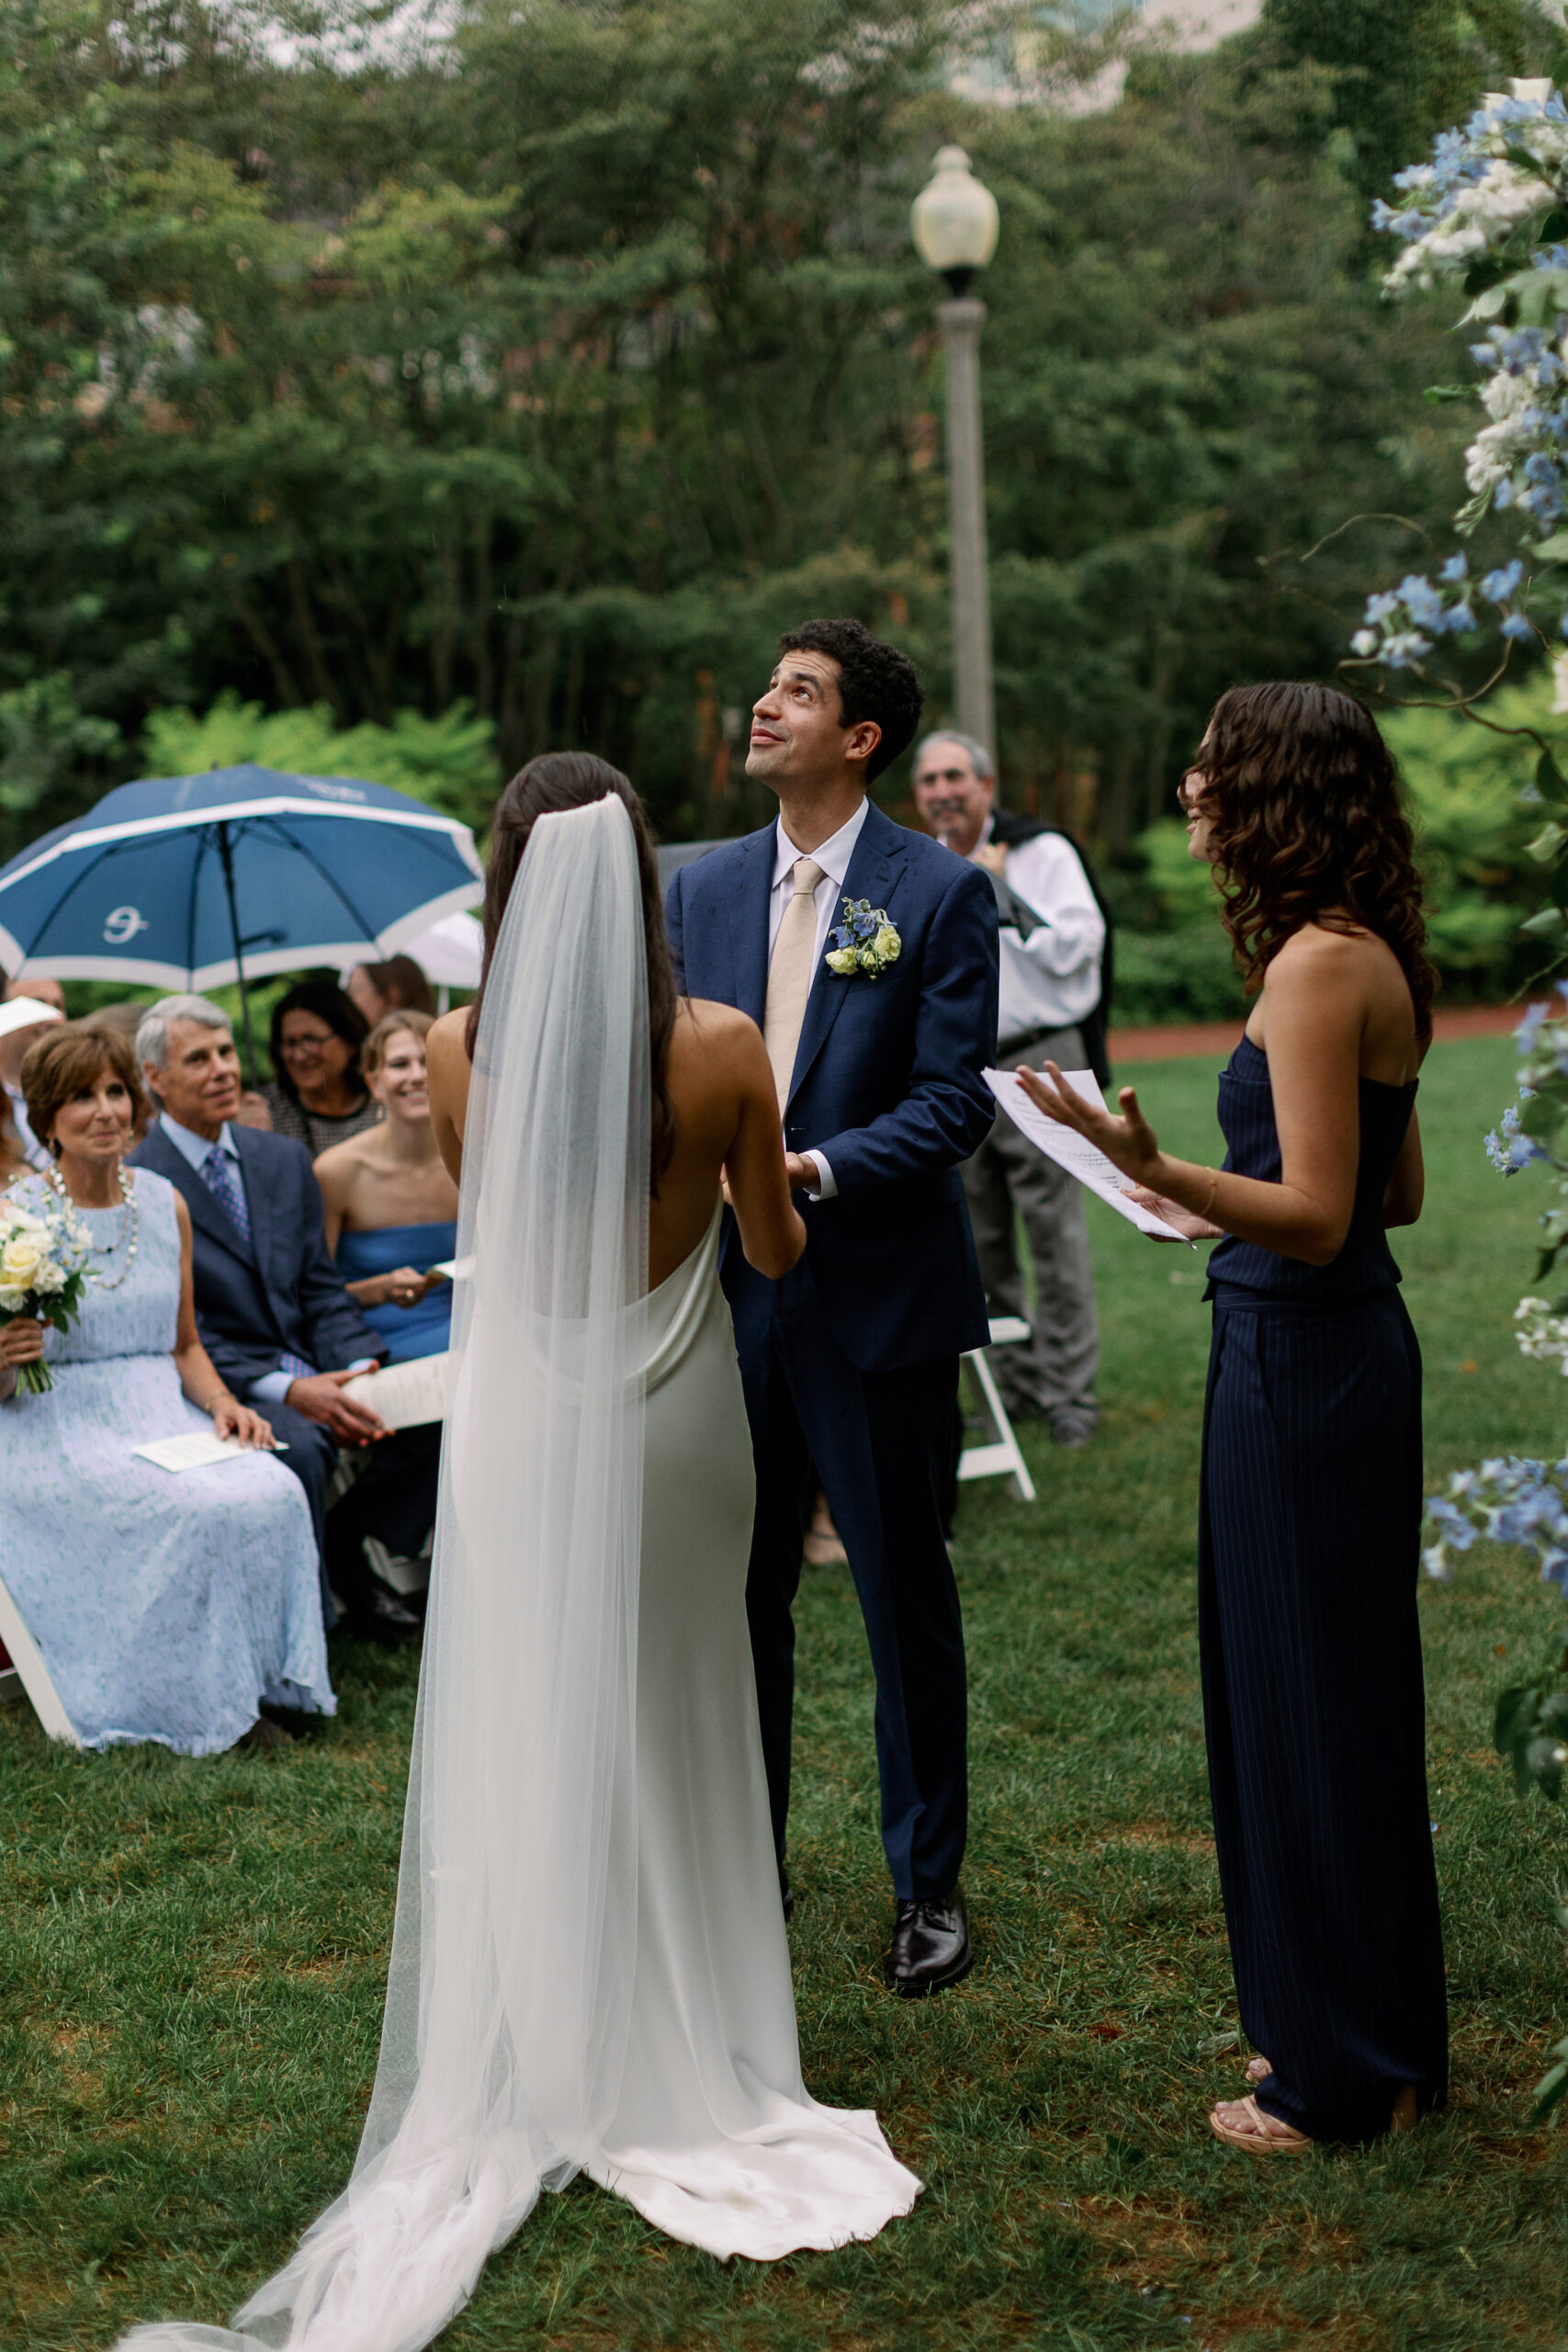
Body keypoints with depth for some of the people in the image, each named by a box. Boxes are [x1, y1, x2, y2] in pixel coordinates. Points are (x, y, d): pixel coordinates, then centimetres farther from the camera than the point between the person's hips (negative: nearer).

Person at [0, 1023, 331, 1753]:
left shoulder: (165, 1205, 10)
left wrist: (223, 1403, -2)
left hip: (165, 1420, 4)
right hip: (59, 1437, -4)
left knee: (272, 1493, -26)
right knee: (203, 1510, -30)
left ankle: (244, 1689, -12)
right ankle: (194, 1704, -11)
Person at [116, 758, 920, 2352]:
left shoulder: (462, 1052, -10)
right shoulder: (722, 1049, -13)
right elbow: (776, 1253, 1)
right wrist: (780, 1168, 22)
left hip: (523, 1425, 1)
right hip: (670, 1424, 0)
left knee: (522, 1728, 12)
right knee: (668, 1729, 14)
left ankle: (525, 2067, 20)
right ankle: (677, 2046, 23)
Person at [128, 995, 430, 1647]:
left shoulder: (284, 1160, 14)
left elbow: (321, 1287, 12)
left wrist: (359, 1367, -9)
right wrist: (287, 1390, -21)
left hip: (310, 1372, 6)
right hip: (216, 1389, -6)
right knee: (298, 1444, -36)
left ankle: (344, 1550, 3)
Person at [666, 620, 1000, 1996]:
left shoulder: (942, 892, -6)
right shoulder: (703, 887, 9)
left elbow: (953, 1100, -11)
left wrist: (821, 1169, -24)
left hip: (878, 1297, -4)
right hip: (731, 1289, 5)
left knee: (906, 1595, 6)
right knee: (736, 1588, 12)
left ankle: (931, 1884, 21)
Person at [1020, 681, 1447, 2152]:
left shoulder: (1322, 965, -19)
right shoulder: (1363, 956, 11)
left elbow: (1319, 1216, -23)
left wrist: (1155, 1170, -34)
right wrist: (1214, 1200, 28)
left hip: (1303, 1363, -10)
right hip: (1324, 1351, 10)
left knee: (1309, 1700, 1)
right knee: (1321, 1694, 18)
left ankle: (1341, 2079, 15)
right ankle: (1365, 2032, 32)